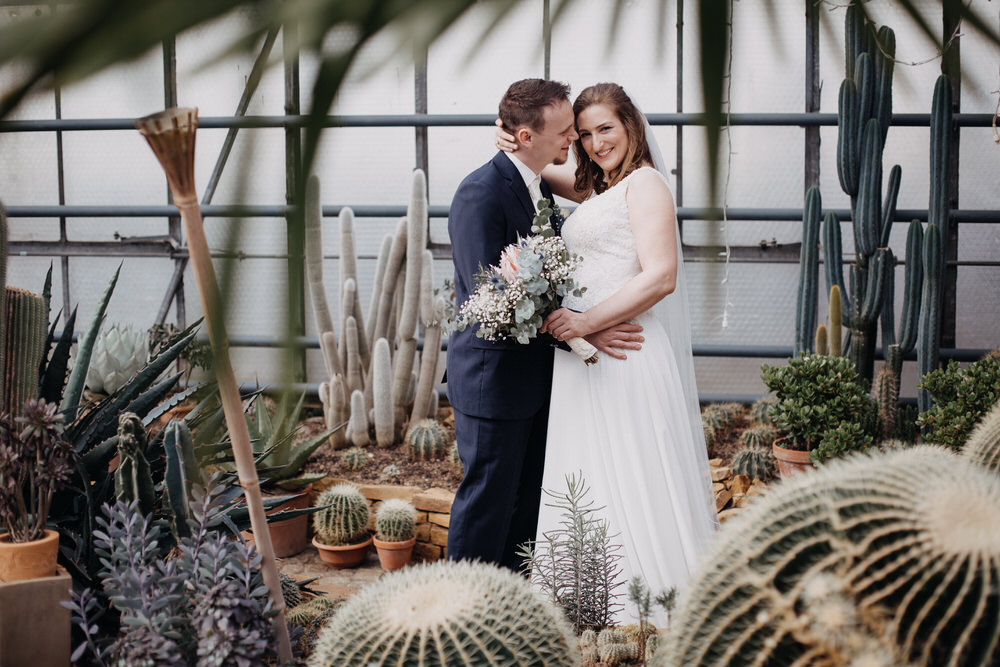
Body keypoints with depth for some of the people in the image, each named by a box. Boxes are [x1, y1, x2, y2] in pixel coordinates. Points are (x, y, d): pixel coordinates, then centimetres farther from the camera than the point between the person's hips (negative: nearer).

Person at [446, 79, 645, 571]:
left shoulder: (539, 185, 10)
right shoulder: (480, 193, -20)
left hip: (535, 377, 9)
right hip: (493, 377, -9)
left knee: (528, 501, 15)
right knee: (488, 499, 1)